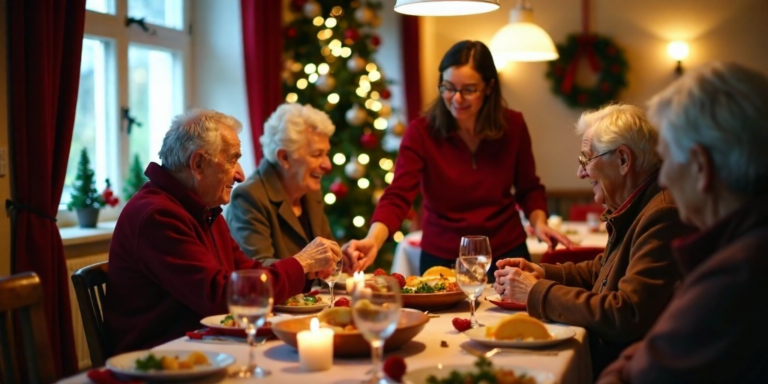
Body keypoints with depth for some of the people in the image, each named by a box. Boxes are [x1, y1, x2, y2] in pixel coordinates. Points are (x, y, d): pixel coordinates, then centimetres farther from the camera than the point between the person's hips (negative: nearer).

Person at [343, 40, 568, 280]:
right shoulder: (421, 132, -14)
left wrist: (538, 223, -10)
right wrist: (373, 241, -40)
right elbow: (397, 197, -23)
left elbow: (528, 189, 8)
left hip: (506, 255, 2)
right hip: (442, 260, -1)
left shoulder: (512, 126, -7)